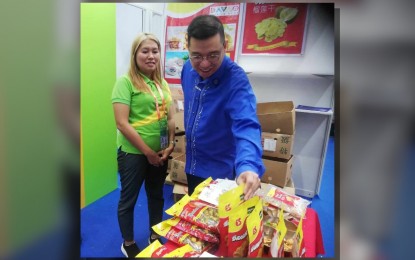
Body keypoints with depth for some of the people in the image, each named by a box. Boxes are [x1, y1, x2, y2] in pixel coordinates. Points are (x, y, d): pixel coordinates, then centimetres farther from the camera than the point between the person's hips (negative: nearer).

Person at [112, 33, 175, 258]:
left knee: (156, 195, 19)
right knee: (128, 198, 12)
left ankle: (155, 236, 41)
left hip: (160, 153, 6)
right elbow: (122, 123, -18)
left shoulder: (162, 83, 6)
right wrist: (147, 151, -16)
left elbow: (170, 117, 10)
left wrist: (170, 144, -4)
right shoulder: (125, 82, -12)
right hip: (133, 153, -6)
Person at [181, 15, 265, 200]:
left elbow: (246, 126, -41)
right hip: (192, 166, 6)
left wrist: (247, 166, -57)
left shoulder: (236, 79, -27)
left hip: (221, 172, -6)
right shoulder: (188, 68, -7)